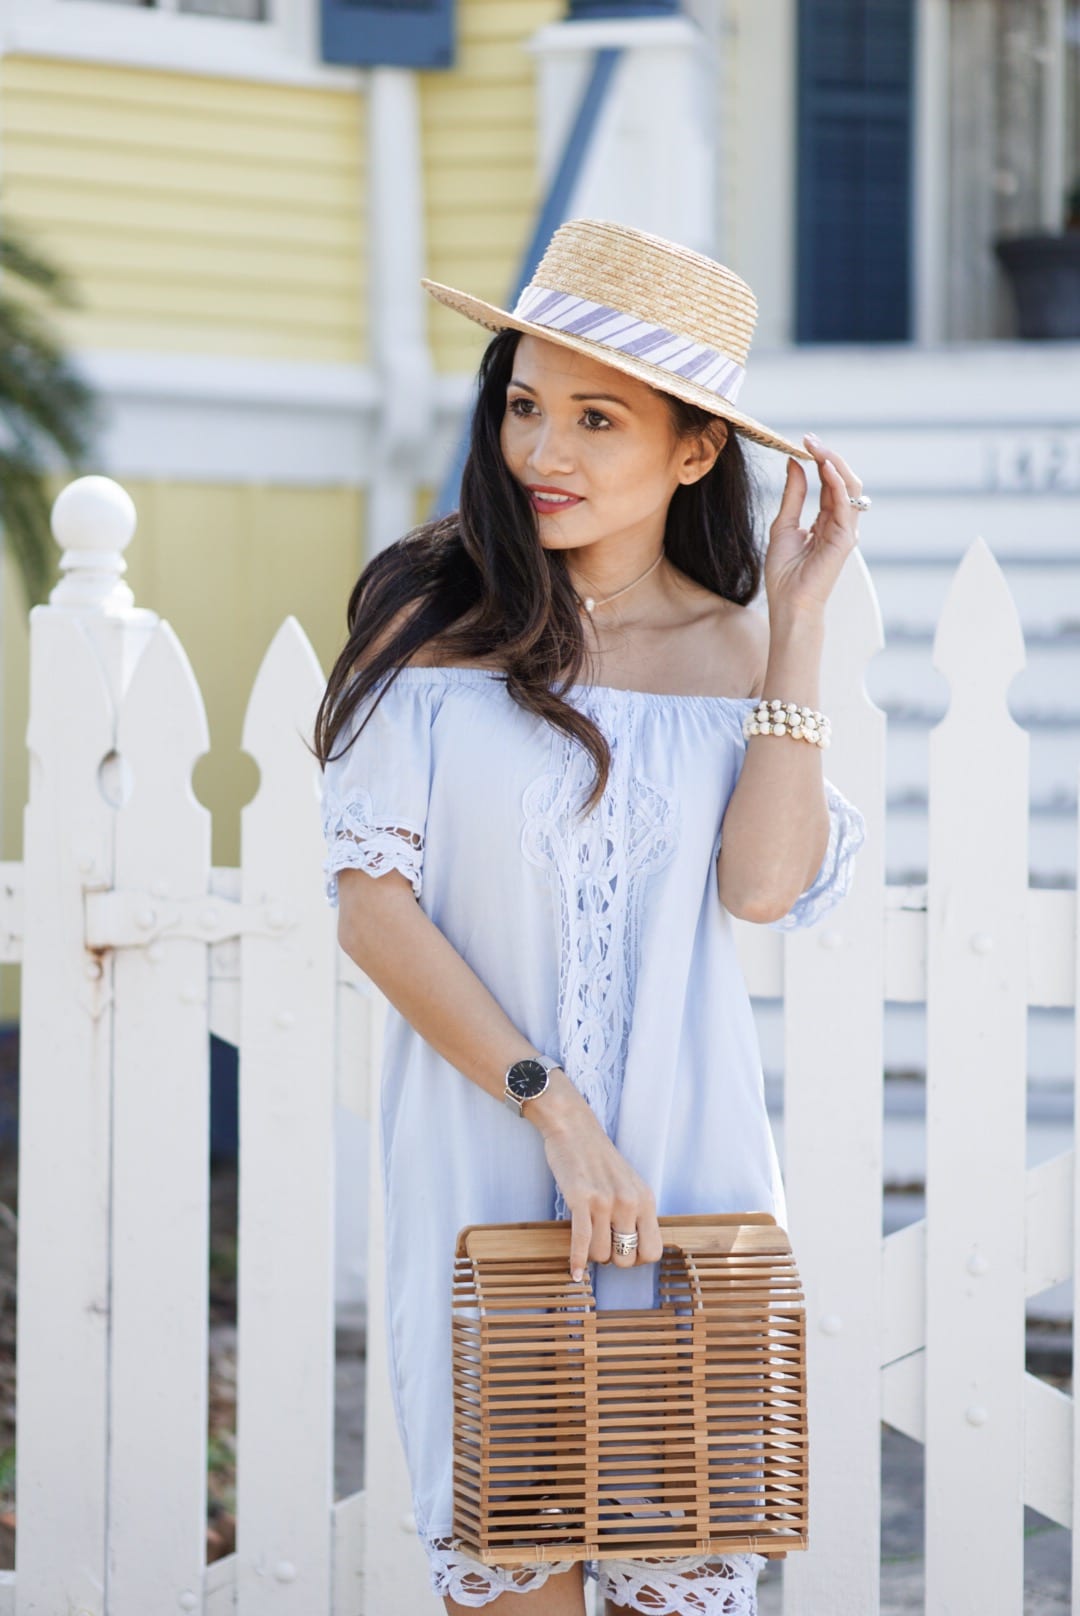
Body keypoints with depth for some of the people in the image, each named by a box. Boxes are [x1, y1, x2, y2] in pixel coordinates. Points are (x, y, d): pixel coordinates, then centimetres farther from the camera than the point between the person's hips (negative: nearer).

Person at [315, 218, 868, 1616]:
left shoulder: (740, 649, 5)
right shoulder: (434, 620, -2)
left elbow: (767, 885, -12)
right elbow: (371, 899, -8)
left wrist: (798, 619, -7)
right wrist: (548, 1105, -15)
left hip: (686, 1155, 2)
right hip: (480, 1162, -1)